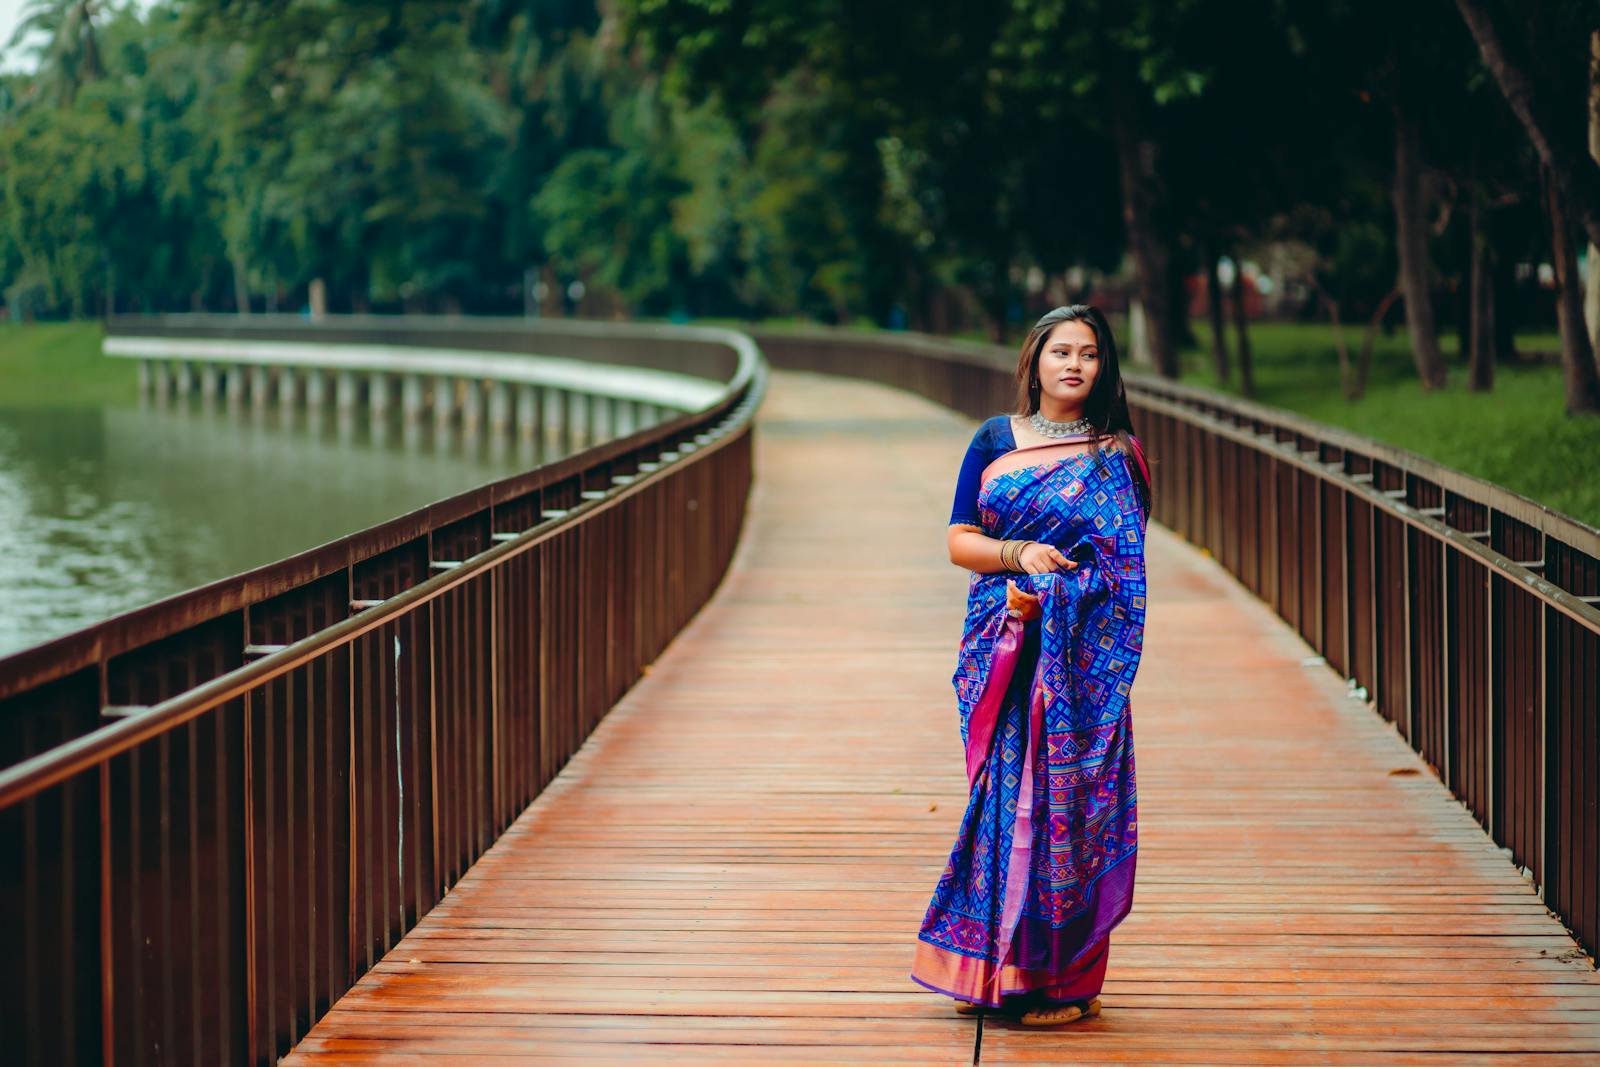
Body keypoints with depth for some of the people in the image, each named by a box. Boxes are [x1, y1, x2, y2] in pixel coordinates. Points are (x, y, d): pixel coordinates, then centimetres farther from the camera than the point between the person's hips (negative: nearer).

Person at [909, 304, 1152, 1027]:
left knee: (1067, 800, -4)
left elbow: (1122, 568, -4)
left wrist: (1045, 593, -17)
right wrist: (1019, 554, -11)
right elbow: (960, 541, 8)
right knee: (1002, 796, 1)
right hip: (999, 654, 3)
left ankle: (1066, 978, 3)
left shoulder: (1117, 457, 3)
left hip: (1078, 654, -2)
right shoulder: (994, 440, 11)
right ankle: (994, 971, 9)